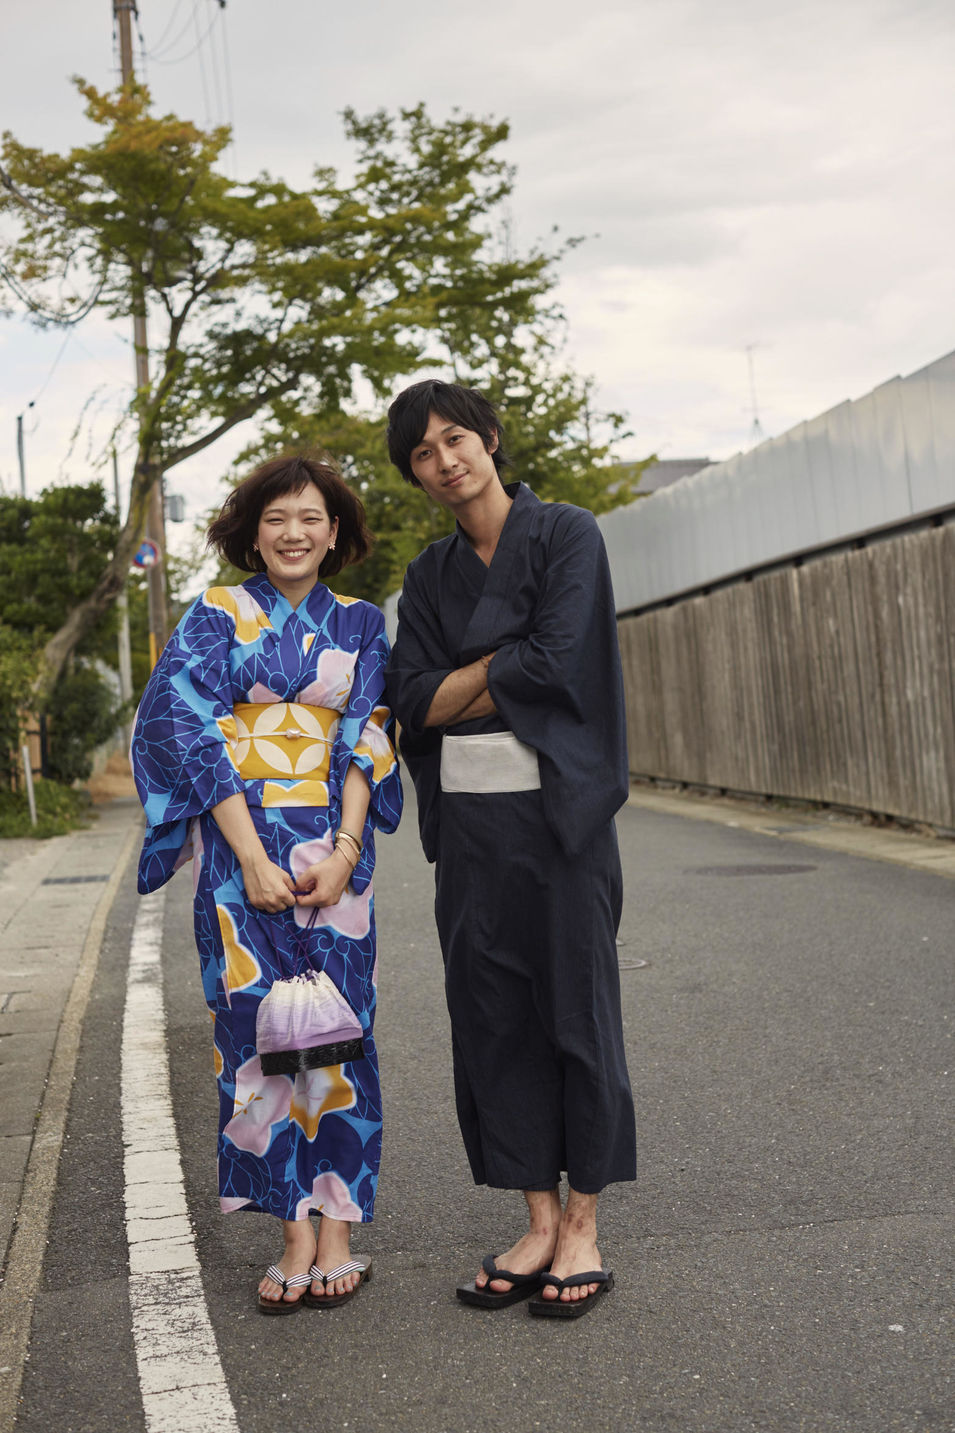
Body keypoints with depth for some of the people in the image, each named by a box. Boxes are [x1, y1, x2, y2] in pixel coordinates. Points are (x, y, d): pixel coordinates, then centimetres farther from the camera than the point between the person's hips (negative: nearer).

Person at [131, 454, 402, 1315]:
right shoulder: (218, 617, 3)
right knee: (259, 1029, -2)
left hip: (331, 846, 1)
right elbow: (196, 734, -5)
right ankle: (298, 1236, 5)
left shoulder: (360, 625, 10)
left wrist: (343, 850, -11)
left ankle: (337, 1231, 7)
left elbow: (366, 741, 4)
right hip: (241, 842, -1)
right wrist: (254, 859, -14)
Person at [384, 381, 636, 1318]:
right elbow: (414, 702, 2)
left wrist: (462, 687, -3)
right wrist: (508, 657, -9)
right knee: (493, 1018, 5)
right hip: (467, 816, 5)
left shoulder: (566, 534, -2)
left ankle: (582, 1231, 10)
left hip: (558, 806, -5)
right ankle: (540, 1225, 16)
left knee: (574, 1004, 0)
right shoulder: (430, 577, 13)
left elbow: (557, 660, -14)